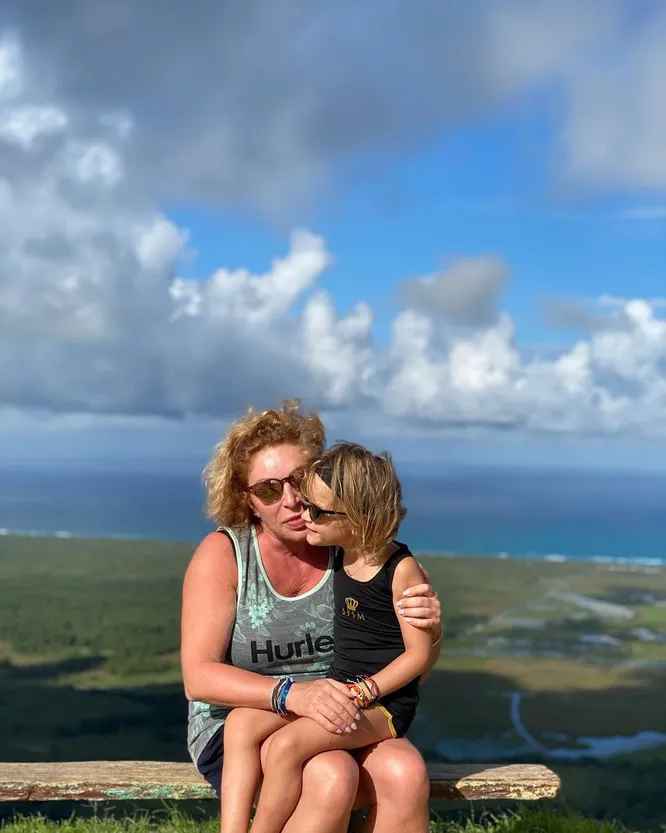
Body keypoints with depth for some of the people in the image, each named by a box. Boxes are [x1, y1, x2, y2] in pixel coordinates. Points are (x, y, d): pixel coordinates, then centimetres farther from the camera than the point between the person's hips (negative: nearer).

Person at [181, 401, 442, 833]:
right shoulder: (223, 553, -9)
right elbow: (198, 677, -17)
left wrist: (429, 629, -20)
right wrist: (293, 694, -33)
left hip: (339, 721, 3)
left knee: (406, 773, -26)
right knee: (331, 775, -31)